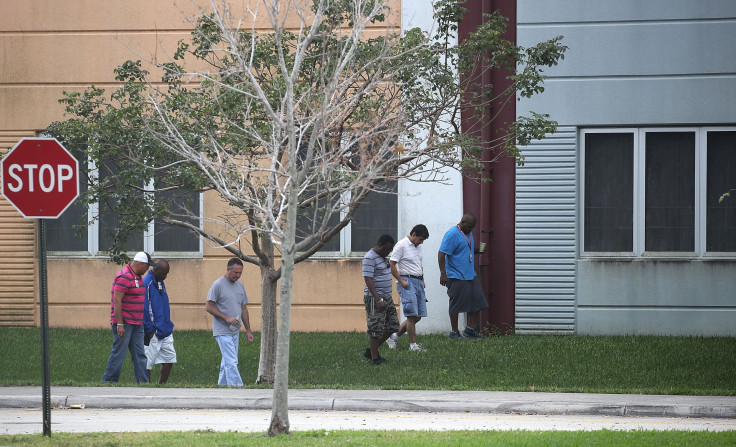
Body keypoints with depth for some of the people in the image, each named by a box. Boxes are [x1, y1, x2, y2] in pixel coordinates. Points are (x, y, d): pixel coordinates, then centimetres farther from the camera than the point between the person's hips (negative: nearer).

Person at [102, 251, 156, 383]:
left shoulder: (137, 276, 15)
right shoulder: (124, 277, -16)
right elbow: (117, 301, -20)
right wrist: (119, 324, -22)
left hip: (137, 323, 10)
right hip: (124, 323, -10)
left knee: (139, 355, 7)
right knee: (118, 354, -5)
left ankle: (143, 382, 8)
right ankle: (108, 381, 2)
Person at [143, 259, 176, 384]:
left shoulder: (161, 283, 13)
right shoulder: (146, 284, -15)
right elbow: (144, 309, -17)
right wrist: (150, 330, -17)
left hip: (165, 332, 9)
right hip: (153, 333, -9)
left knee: (169, 360, 8)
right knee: (148, 363, -2)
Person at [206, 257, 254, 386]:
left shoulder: (240, 286, 13)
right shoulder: (218, 285, -10)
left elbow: (244, 309, 19)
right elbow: (209, 307, -10)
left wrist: (248, 331, 17)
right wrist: (227, 318, -18)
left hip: (235, 331, 8)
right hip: (223, 331, -8)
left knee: (227, 362, 11)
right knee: (231, 362, -13)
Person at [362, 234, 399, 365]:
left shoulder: (382, 256, 15)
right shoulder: (370, 258, -15)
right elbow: (368, 280, -21)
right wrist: (378, 300, -26)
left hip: (387, 298, 10)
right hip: (375, 298, -10)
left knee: (392, 326, 10)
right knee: (376, 329, -7)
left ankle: (371, 351, 20)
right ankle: (375, 358, 1)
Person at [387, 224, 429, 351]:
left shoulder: (418, 246, 17)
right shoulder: (401, 245, -9)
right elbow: (392, 265, -12)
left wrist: (422, 280, 18)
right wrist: (401, 281, -14)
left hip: (418, 282, 8)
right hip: (407, 282, -8)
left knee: (417, 317, 5)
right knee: (412, 315, -12)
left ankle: (394, 337, 18)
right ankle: (413, 345, -8)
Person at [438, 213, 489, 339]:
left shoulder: (469, 233, 14)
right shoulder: (452, 234, -14)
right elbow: (441, 254, -18)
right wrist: (443, 274, -21)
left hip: (471, 276, 9)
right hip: (456, 277, -9)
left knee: (477, 301, 5)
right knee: (456, 305, -2)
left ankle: (471, 328, 15)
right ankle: (454, 332, 5)